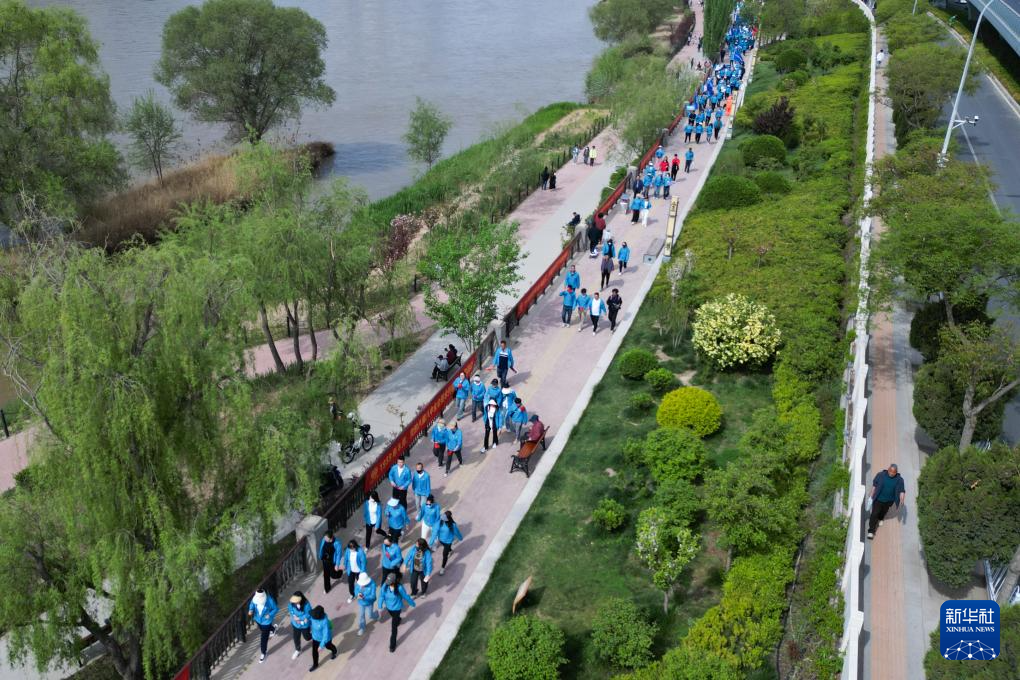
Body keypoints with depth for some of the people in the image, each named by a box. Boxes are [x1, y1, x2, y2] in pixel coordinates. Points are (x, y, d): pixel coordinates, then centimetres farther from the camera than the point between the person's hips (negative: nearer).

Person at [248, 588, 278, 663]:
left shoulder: (269, 600, -33)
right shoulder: (255, 598, -23)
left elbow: (275, 608, -17)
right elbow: (252, 604, -1)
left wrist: (270, 615, -32)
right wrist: (251, 610, -21)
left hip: (266, 621, -5)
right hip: (258, 619, 5)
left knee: (264, 638, 5)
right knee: (263, 630, 35)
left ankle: (263, 653, 28)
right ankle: (273, 628, 68)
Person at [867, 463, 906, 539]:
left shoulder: (899, 480, -14)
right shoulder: (881, 475, -16)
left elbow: (902, 491, -12)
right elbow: (874, 486, -6)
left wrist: (901, 501, -26)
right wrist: (871, 497, -2)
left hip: (888, 501, 2)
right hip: (878, 499, -2)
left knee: (884, 511, 27)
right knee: (874, 514, -5)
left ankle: (880, 519, 61)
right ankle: (871, 531, 1)